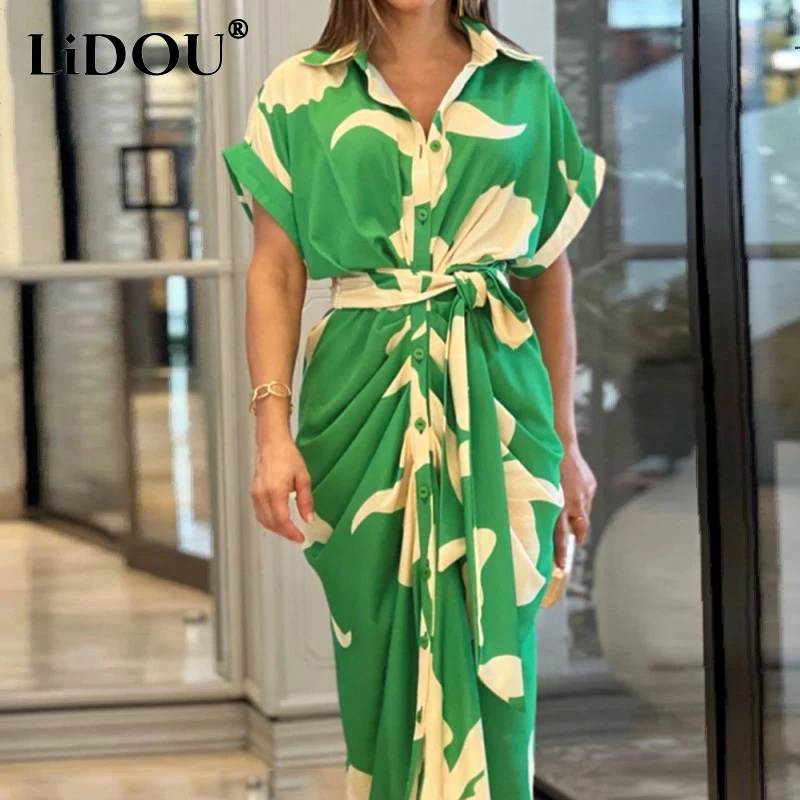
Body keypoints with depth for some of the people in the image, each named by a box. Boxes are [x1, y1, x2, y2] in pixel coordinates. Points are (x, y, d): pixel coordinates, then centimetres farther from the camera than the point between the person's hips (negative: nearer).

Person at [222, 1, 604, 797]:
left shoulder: (525, 90, 7)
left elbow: (550, 274, 10)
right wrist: (272, 432, -8)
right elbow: (275, 273, 1)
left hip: (498, 400, 1)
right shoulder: (299, 93, 4)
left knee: (494, 657, 3)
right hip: (364, 393, -1)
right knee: (381, 652, 6)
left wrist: (566, 443, 9)